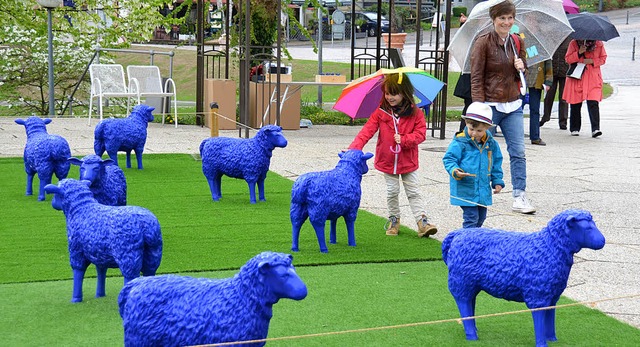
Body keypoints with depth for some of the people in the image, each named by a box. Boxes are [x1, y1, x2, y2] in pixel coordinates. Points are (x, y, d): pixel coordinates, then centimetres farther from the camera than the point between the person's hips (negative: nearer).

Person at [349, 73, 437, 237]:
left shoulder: (415, 113, -8)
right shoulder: (380, 113, -6)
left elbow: (420, 134, -8)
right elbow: (366, 131, -10)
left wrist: (403, 139, -22)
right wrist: (354, 148, -22)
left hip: (408, 161, -1)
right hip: (387, 161, 1)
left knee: (413, 192, 3)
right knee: (392, 192, 12)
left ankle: (422, 221, 3)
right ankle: (394, 219, 26)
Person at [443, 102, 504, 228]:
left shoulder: (491, 143, 4)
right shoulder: (460, 142, -13)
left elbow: (496, 164, 15)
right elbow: (449, 159, -11)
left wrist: (497, 181, 14)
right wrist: (455, 170, -29)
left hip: (483, 189, 6)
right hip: (465, 189, -6)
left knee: (481, 216, 18)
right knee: (471, 217, -9)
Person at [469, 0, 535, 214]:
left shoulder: (517, 42, 9)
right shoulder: (483, 42, -7)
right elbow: (476, 78, -8)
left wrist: (521, 68, -4)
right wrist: (479, 107, -15)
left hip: (513, 105, 5)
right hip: (490, 106, -5)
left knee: (518, 152, -1)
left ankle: (519, 197, 2)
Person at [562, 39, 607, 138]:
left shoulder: (599, 44, 1)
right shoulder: (574, 44, -1)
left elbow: (603, 58, 8)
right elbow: (567, 59, -2)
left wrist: (592, 61, -11)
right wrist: (579, 53, -17)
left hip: (593, 79, 0)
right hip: (577, 78, 1)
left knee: (593, 103, -13)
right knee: (576, 104, 5)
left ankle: (595, 129, -17)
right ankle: (574, 129, 18)